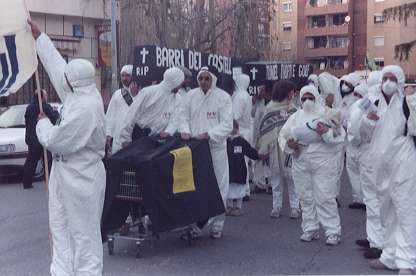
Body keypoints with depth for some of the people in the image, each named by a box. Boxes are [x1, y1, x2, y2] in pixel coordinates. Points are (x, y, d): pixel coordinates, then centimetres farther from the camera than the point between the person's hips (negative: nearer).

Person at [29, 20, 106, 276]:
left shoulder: (85, 108, -25)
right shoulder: (80, 95, 3)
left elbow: (55, 141, -22)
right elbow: (56, 64, 14)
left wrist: (43, 123, -2)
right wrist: (38, 35, 21)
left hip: (80, 178, -10)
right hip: (67, 175, 10)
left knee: (84, 234, 0)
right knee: (62, 229, 16)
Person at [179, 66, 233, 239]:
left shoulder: (223, 97, -3)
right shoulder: (191, 95, 8)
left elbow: (227, 125, -9)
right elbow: (184, 117, 11)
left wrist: (209, 134, -20)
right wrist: (185, 130, -10)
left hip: (216, 148, -3)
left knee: (218, 187, 4)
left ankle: (217, 225, 15)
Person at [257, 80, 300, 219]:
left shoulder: (294, 109, 5)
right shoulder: (270, 108, 1)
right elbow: (264, 129, 1)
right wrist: (263, 149, -2)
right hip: (275, 148, 0)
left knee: (292, 178, 1)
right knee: (276, 178, 8)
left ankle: (295, 207, 9)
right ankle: (276, 206, 17)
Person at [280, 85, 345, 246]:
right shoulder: (295, 117, 12)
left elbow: (340, 135, -5)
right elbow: (283, 134, 12)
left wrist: (327, 133, -24)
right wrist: (288, 144, -9)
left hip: (323, 163, -4)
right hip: (301, 163, 4)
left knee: (325, 198, -6)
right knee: (306, 198, 10)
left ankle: (333, 231, 4)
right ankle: (310, 229, 22)